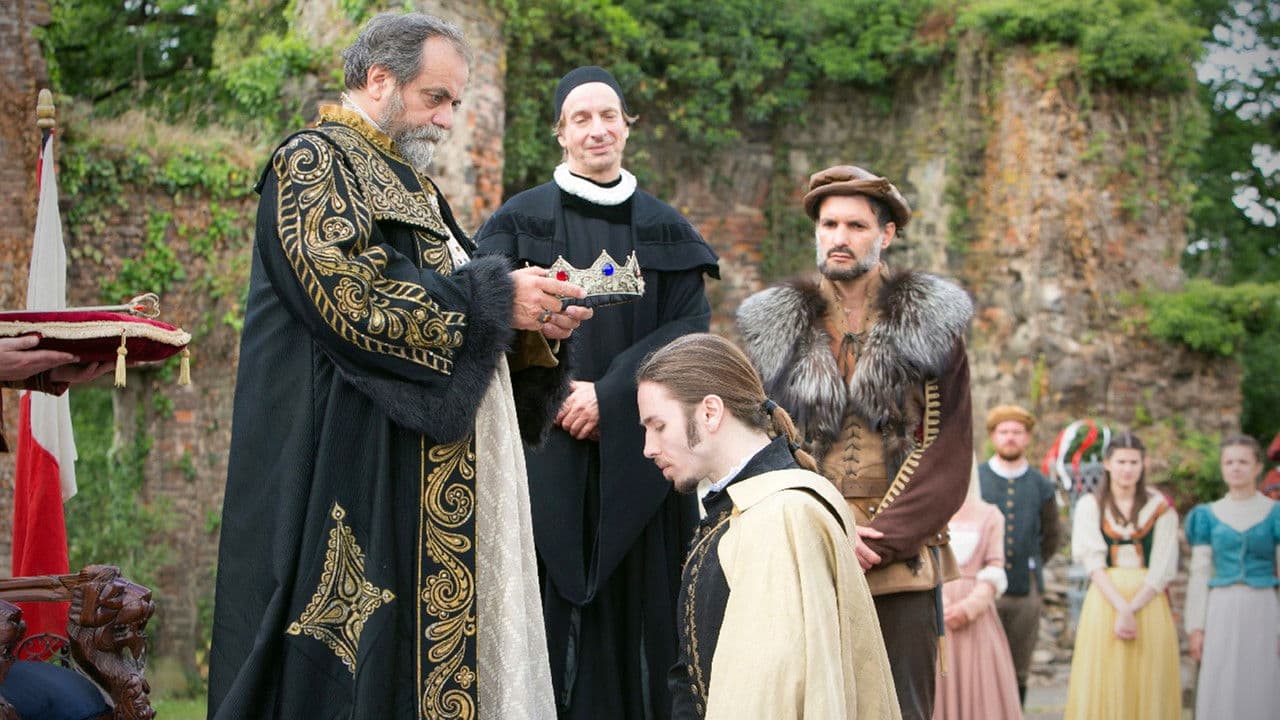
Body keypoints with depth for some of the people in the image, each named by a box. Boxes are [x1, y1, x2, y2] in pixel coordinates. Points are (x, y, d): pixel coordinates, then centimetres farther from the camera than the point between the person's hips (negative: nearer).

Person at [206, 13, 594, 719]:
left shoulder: (407, 184, 24)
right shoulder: (313, 159, -5)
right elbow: (342, 287, -20)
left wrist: (526, 325, 3)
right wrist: (495, 298, -16)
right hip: (357, 466, -9)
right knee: (361, 653, -10)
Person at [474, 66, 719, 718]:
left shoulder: (664, 228, 12)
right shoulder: (523, 218, 7)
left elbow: (689, 328, 1)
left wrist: (611, 395, -12)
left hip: (636, 452, 2)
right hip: (547, 450, -2)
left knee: (637, 607, 0)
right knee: (555, 609, -6)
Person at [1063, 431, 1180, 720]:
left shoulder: (1160, 508, 7)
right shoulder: (1090, 506, 7)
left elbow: (1162, 568, -1)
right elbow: (1093, 562, -2)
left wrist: (1132, 608, -12)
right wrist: (1121, 608, -14)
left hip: (1149, 603, 0)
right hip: (1104, 602, 0)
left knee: (1148, 688, -2)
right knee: (1104, 685, -3)